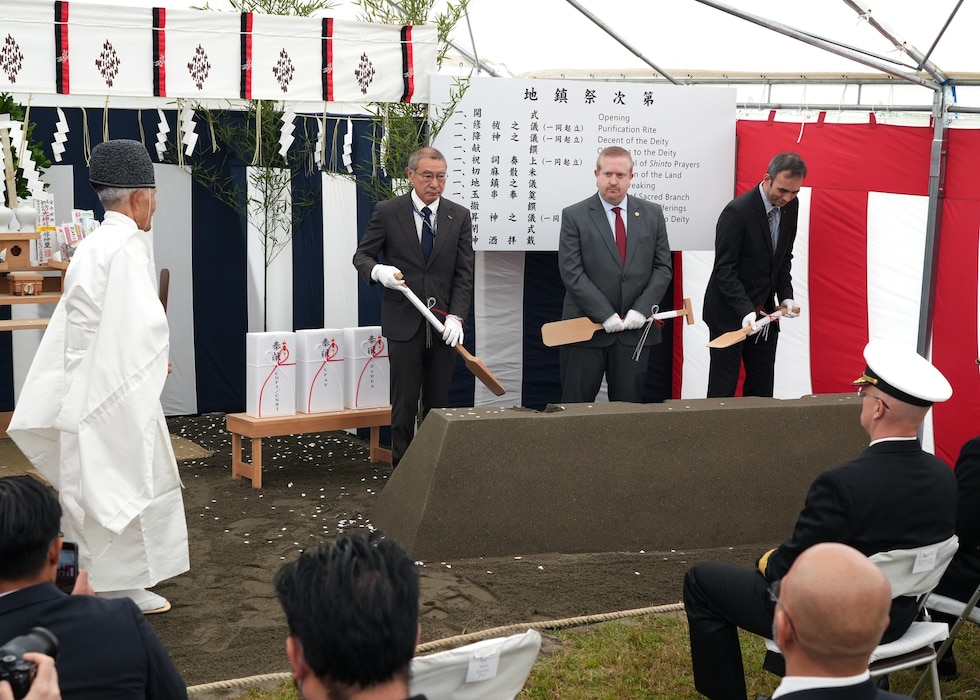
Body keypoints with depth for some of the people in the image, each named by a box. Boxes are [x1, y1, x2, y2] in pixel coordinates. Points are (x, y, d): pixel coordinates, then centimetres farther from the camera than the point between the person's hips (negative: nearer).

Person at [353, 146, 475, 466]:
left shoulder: (459, 216, 5)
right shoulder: (387, 212, 0)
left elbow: (464, 273, 2)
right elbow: (361, 256, 6)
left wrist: (456, 317, -10)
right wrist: (378, 270, -18)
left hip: (443, 324, 2)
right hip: (404, 323, -2)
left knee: (438, 402, 5)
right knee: (405, 402, -1)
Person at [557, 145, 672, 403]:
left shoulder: (652, 214, 8)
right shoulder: (574, 216, -1)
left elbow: (663, 267, 7)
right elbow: (572, 273, -7)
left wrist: (642, 309, -7)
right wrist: (605, 315, -14)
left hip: (635, 328, 3)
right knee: (576, 407, 1)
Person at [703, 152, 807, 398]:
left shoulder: (791, 206, 2)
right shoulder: (737, 211, -19)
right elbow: (724, 269, -19)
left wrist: (786, 296, -1)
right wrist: (745, 311, -29)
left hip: (765, 311, 6)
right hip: (730, 313, -6)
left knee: (762, 389, 7)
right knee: (723, 390, -3)